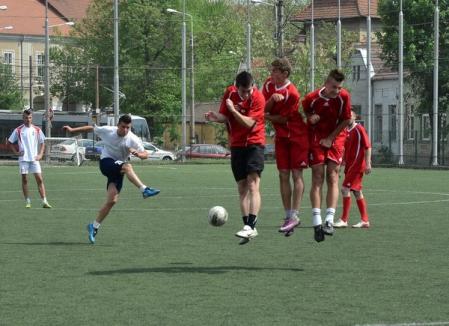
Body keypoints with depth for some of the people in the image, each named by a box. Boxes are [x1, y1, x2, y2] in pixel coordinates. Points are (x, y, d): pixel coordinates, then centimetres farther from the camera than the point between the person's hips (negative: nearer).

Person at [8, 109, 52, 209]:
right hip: (23, 158, -1)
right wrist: (16, 152, -4)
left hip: (34, 158, 1)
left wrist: (40, 154, 0)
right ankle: (27, 202, 9)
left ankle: (44, 201, -7)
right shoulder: (18, 130, 1)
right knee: (24, 180, 1)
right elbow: (9, 143, 7)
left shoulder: (37, 130, 6)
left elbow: (42, 143, 13)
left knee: (40, 179, -5)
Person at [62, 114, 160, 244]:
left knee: (112, 200, -8)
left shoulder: (133, 139, -7)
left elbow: (145, 155, -10)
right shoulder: (107, 131, -6)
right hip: (106, 162, -3)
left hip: (118, 171, 3)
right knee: (127, 166, -33)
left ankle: (94, 226, 4)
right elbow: (91, 128, 10)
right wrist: (72, 130, 13)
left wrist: (138, 154, -33)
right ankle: (144, 190, -44)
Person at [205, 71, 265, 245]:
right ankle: (249, 228, 9)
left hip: (254, 144, -5)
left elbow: (249, 123, -21)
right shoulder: (229, 93, -1)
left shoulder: (258, 98, -15)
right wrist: (216, 117, -18)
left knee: (253, 184, -16)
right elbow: (225, 116, 3)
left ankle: (250, 225, -22)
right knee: (242, 187, 5)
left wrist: (233, 109, -23)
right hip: (236, 145, 5)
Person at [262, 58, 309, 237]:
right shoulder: (269, 84, -1)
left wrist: (266, 116, -5)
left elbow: (284, 119, -16)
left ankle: (295, 215, -6)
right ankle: (288, 215, 8)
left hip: (297, 136, -6)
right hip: (281, 137, 6)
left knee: (296, 174, -6)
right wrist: (272, 99, -22)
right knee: (283, 175, 4)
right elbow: (263, 109, -4)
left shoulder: (292, 94, -22)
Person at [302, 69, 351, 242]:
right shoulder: (312, 97, -14)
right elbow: (305, 110, 8)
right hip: (316, 139, -1)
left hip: (335, 139, 1)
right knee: (318, 177, -8)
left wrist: (330, 138, -7)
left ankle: (329, 220, -12)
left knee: (332, 177, -8)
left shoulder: (344, 96, -13)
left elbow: (346, 120, -3)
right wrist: (311, 117, -15)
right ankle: (316, 222, -13)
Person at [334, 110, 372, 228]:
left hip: (357, 164, -8)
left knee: (345, 188, -14)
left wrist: (368, 164, -17)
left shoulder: (359, 129, -8)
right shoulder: (346, 131, 13)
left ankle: (344, 220, -12)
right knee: (357, 192, 10)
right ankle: (365, 220, 15)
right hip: (349, 164, 8)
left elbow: (367, 147, -12)